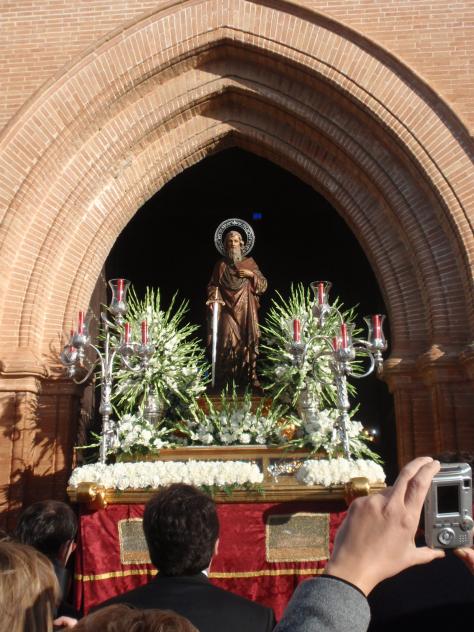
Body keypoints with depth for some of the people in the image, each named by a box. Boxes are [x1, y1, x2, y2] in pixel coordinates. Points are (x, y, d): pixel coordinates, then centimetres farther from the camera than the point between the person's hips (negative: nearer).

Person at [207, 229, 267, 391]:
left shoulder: (249, 263, 11)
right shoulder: (221, 265, 12)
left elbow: (263, 285, 9)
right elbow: (213, 286, 9)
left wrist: (252, 274, -7)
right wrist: (214, 300, -9)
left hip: (246, 310, 1)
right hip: (227, 309, -1)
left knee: (248, 341, -4)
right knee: (228, 341, -11)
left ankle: (251, 377, 1)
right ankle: (224, 381, -9)